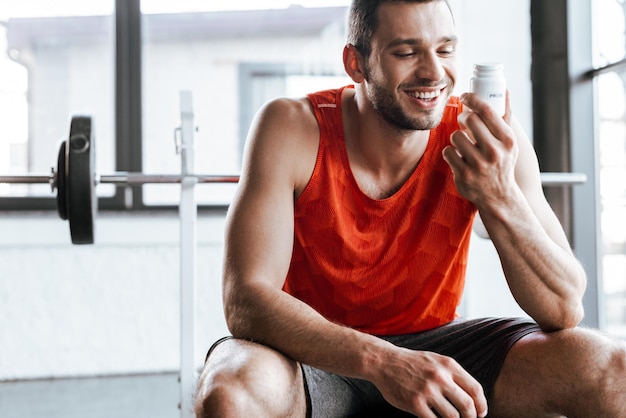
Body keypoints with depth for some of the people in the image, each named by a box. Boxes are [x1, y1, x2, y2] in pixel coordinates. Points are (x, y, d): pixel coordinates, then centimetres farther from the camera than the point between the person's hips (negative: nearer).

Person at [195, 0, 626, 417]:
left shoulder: (483, 138, -13)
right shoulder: (292, 128, -19)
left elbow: (565, 309, -16)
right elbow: (246, 302, -27)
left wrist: (500, 198, -33)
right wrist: (381, 362, -41)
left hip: (430, 345, 3)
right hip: (315, 354, -2)